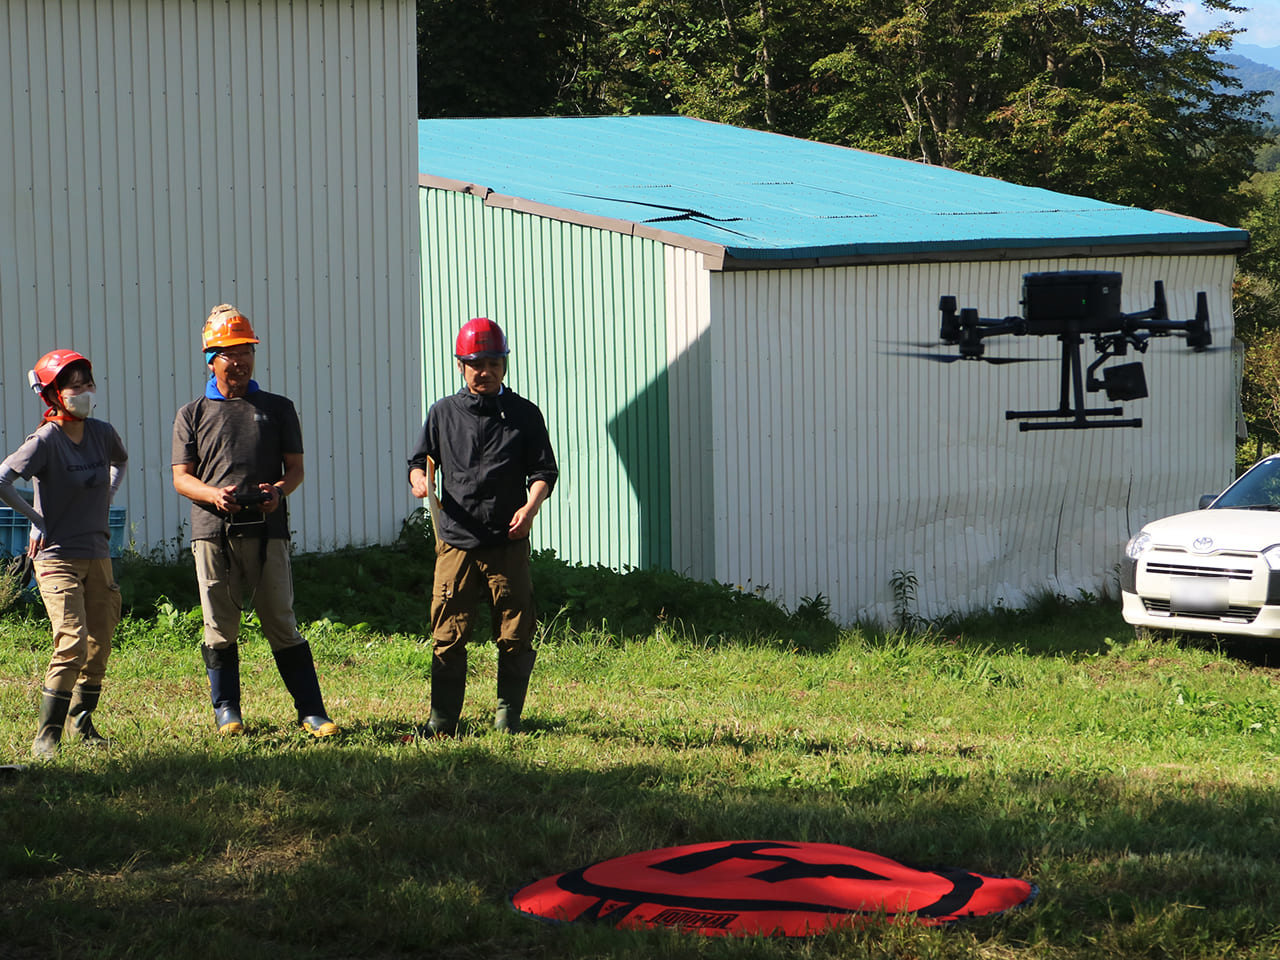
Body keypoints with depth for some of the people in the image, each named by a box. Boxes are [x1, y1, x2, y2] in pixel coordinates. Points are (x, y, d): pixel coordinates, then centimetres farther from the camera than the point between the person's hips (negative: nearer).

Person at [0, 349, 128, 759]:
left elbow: (120, 462, 28)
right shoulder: (46, 440, -15)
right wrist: (37, 519, -14)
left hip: (98, 555, 6)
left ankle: (82, 719, 28)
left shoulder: (102, 433, 3)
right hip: (57, 558, -6)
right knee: (73, 645, -16)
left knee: (100, 646, 9)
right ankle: (46, 736, -9)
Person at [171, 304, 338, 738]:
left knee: (282, 626, -1)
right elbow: (181, 476, 7)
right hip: (213, 531, 0)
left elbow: (295, 467, 12)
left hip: (267, 529, 0)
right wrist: (213, 494, -14)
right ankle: (227, 712, 12)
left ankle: (311, 712, 1)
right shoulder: (192, 414, 12)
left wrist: (279, 490, -11)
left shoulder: (277, 408, 15)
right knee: (220, 629, 2)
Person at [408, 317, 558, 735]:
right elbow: (419, 461, 17)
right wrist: (420, 479, -6)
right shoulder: (443, 413, 12)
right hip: (456, 541, 1)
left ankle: (508, 717, 11)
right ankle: (442, 721, 5)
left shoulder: (524, 414, 9)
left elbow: (544, 470, 7)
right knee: (448, 636, -2)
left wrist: (531, 505, -13)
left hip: (509, 543, 0)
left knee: (515, 636, -1)